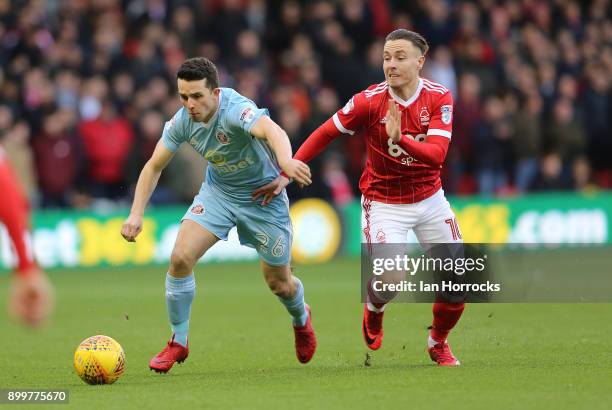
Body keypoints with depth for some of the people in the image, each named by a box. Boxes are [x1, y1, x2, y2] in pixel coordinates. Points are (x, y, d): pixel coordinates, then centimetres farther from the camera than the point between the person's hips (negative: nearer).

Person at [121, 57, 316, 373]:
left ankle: (301, 320, 45)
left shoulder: (235, 109, -34)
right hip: (218, 191, 4)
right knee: (181, 257, -17)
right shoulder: (182, 121, -16)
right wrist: (136, 214, -14)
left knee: (279, 283, 7)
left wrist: (286, 162, -77)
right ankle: (178, 343, 2)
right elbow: (154, 166, -3)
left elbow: (272, 130, -56)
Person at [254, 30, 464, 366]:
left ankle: (438, 342, 30)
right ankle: (373, 311, 17)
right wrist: (286, 175, -11)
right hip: (383, 202, -3)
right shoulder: (369, 101, -18)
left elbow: (436, 155, -25)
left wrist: (399, 139, -41)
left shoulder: (439, 98, -13)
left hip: (429, 198, 3)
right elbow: (324, 134, -8)